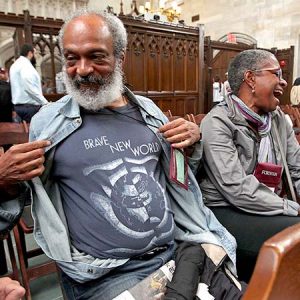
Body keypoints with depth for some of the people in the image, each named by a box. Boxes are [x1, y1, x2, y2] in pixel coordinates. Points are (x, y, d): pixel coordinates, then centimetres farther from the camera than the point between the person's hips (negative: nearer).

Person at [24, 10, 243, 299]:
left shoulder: (148, 111, 5)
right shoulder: (47, 123, -4)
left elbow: (181, 174, 16)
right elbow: (25, 190, 7)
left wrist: (192, 142, -4)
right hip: (105, 274, -2)